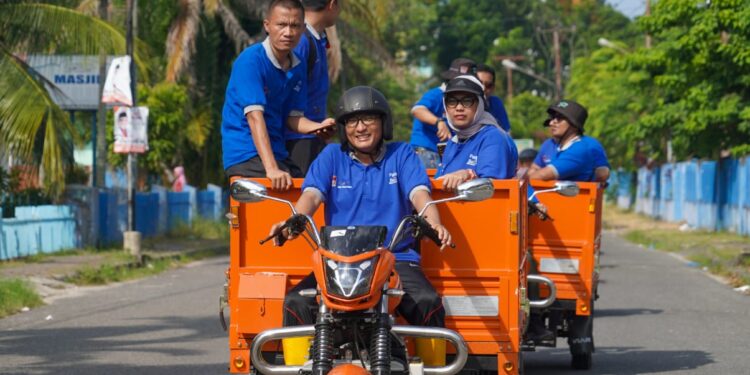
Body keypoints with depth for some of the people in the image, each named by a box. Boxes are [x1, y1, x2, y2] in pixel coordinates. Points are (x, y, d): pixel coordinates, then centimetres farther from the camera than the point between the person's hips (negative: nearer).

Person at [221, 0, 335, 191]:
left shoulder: (298, 67, 8)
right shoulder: (250, 60, -14)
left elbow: (293, 117, 9)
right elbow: (255, 116, -23)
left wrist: (317, 126, -15)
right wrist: (271, 168, -32)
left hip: (279, 154, 7)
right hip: (245, 156, -7)